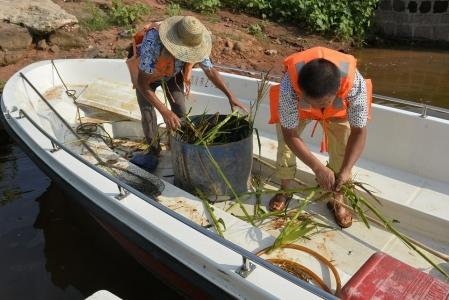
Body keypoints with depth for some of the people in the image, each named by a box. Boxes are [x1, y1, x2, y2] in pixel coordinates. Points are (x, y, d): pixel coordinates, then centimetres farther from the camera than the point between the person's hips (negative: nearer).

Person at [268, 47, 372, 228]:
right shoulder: (288, 85, -45)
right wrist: (318, 167, -40)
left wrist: (346, 169, -43)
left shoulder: (355, 84, -44)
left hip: (338, 110, 0)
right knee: (285, 144, -3)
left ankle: (336, 199, 17)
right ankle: (285, 191, 21)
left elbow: (358, 132, -31)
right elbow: (290, 135, -34)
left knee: (342, 150, -6)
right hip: (297, 107, 0)